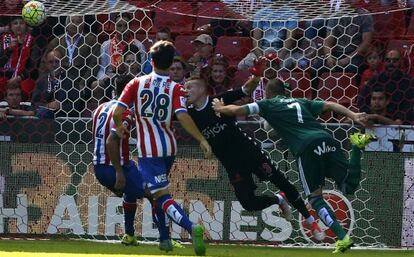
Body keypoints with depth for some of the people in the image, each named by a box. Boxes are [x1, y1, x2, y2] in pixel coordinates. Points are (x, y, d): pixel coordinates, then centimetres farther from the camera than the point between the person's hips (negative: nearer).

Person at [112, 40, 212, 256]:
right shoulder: (175, 88, -4)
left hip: (148, 150, -3)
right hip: (169, 147, 3)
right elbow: (182, 116, -20)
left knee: (162, 195, -10)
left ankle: (191, 227, -34)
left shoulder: (137, 83, -4)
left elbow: (117, 112, -9)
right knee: (152, 189, 27)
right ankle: (164, 237, 27)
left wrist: (119, 127, 13)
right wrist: (201, 140, -17)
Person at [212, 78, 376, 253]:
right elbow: (329, 106, 20)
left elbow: (236, 110, 17)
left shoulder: (268, 105, 21)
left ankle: (342, 237, -10)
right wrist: (352, 116, 13)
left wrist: (220, 108, 36)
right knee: (349, 186, 4)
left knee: (315, 196, 5)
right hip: (326, 139, 4)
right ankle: (357, 145, -16)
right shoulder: (302, 102, 32)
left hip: (306, 148, -4)